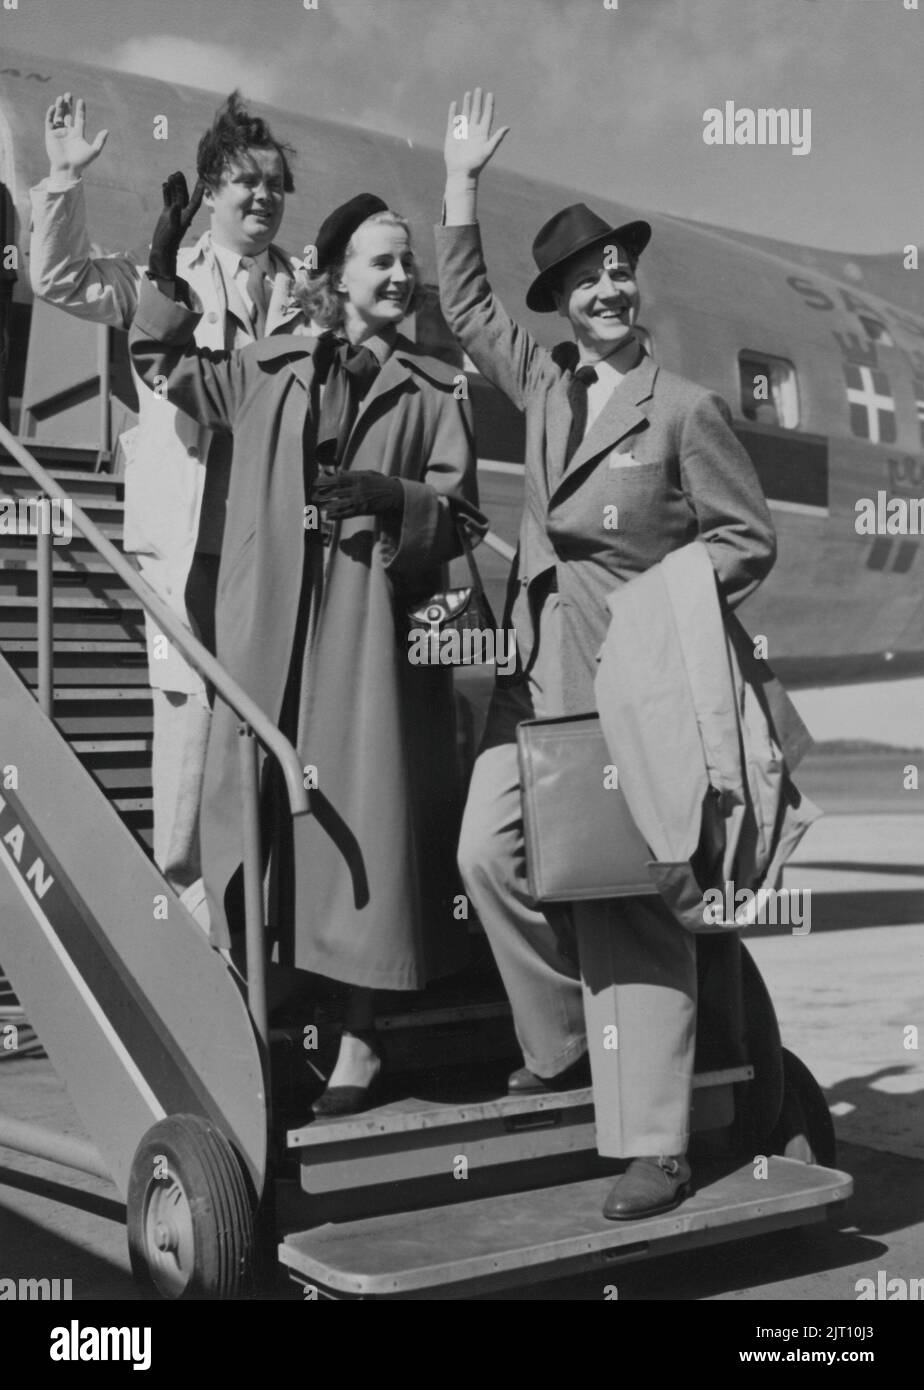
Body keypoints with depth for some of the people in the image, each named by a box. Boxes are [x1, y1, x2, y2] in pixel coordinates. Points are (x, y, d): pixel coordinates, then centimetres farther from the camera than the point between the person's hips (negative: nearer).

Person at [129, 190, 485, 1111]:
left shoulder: (433, 391, 10)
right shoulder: (269, 373, 16)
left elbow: (459, 513, 4)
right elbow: (163, 361, 28)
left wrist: (392, 498, -15)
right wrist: (165, 274, 15)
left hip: (374, 628, -2)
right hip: (269, 629, 2)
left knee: (367, 819, -5)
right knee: (255, 810, 2)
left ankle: (360, 1035, 7)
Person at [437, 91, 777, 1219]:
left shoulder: (685, 409, -2)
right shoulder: (545, 386, 13)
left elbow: (749, 539, 1)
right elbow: (467, 308, 25)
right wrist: (461, 184, 22)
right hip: (536, 674, 6)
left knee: (626, 896, -8)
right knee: (489, 850, 1)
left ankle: (653, 1149, -2)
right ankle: (562, 1048, 24)